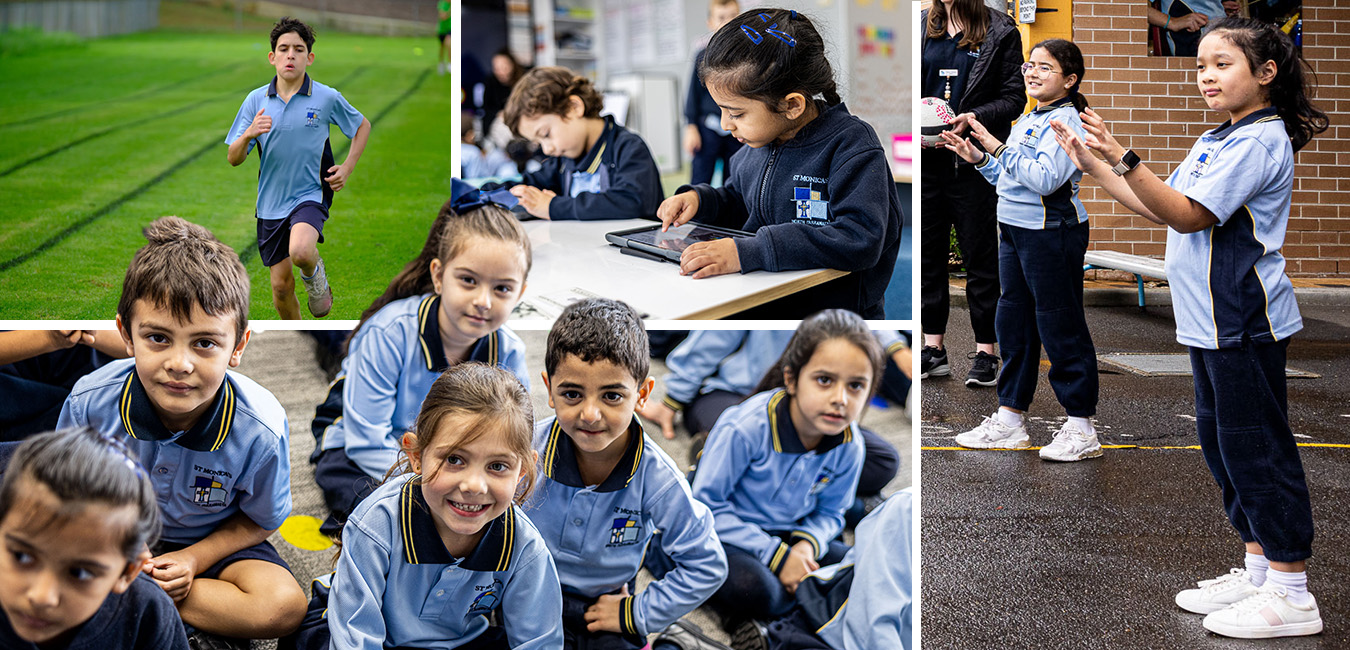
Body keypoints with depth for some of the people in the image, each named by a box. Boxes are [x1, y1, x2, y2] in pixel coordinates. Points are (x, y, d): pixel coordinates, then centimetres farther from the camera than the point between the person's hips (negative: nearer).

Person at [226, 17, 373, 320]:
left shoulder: (327, 98, -5)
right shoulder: (256, 100, 0)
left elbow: (363, 126, 13)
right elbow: (233, 159, 1)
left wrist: (347, 169, 1)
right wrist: (248, 134, -21)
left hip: (310, 195, -3)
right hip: (270, 203, 3)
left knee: (301, 252, -33)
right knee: (281, 286, 5)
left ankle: (315, 274, 3)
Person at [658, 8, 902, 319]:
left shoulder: (852, 145, -14)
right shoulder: (760, 142, 10)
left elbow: (860, 241, -28)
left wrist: (747, 252, -34)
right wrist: (700, 198, 7)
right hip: (760, 302, 7)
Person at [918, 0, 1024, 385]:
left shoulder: (1000, 32, -1)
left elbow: (1014, 98, -2)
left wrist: (972, 117, -17)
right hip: (928, 159, 4)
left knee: (980, 256, 0)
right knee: (928, 254, 8)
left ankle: (986, 353, 8)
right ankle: (933, 349, 16)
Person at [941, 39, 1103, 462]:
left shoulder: (1065, 121, -13)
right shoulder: (1028, 120, 15)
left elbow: (1044, 178, -26)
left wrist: (998, 148, -23)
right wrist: (977, 158, 9)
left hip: (1053, 233, -9)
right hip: (1014, 230, 10)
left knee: (1060, 328, -4)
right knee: (1013, 325, 13)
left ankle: (1081, 429, 4)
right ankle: (1009, 420, 22)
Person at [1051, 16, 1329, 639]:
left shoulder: (1259, 141, -14)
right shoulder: (1215, 140, 15)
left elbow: (1188, 215, -21)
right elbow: (1160, 209, 19)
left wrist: (1123, 158, -28)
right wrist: (1095, 167, 15)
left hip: (1245, 323, -10)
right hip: (1213, 323, 10)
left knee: (1255, 447, -6)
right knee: (1222, 444, 15)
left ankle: (1291, 594, 1)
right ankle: (1259, 569, 25)